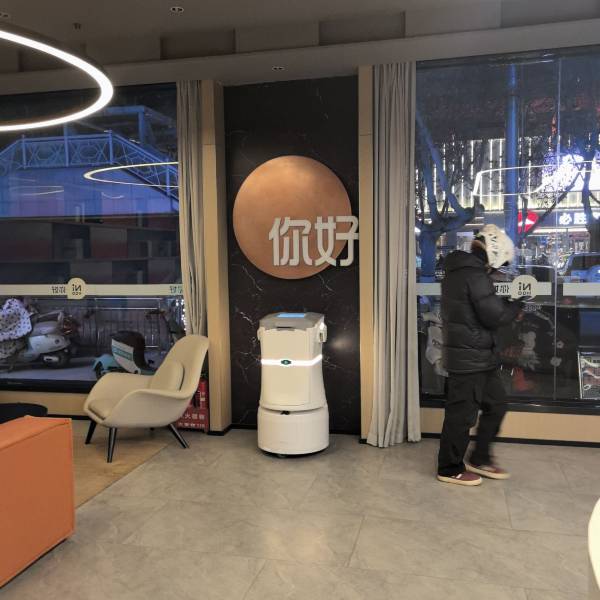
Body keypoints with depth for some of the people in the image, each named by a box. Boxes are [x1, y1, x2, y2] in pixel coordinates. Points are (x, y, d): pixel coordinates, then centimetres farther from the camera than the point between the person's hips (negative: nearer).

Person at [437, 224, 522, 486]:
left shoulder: (460, 271, 14)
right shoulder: (474, 275, -19)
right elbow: (494, 316, -18)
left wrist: (506, 301, 7)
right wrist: (516, 303, -1)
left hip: (476, 355, 10)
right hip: (470, 357, -10)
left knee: (496, 404, 18)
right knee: (462, 413, 1)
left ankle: (479, 459, 28)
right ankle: (450, 469, 15)